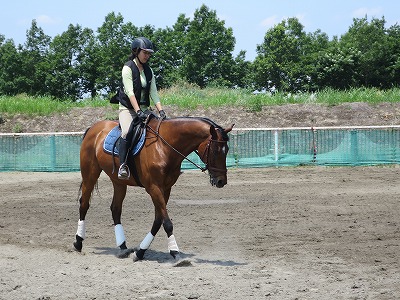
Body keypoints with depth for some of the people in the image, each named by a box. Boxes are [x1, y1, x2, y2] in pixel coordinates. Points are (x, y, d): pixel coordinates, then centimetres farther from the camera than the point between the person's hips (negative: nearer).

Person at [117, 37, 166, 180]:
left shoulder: (148, 71, 11)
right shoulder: (128, 68, -8)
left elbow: (154, 93, 5)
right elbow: (130, 92, -18)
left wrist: (161, 111, -9)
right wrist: (138, 112, -29)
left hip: (144, 108, 6)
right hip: (128, 108, -6)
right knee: (127, 132, -33)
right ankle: (122, 166, -34)